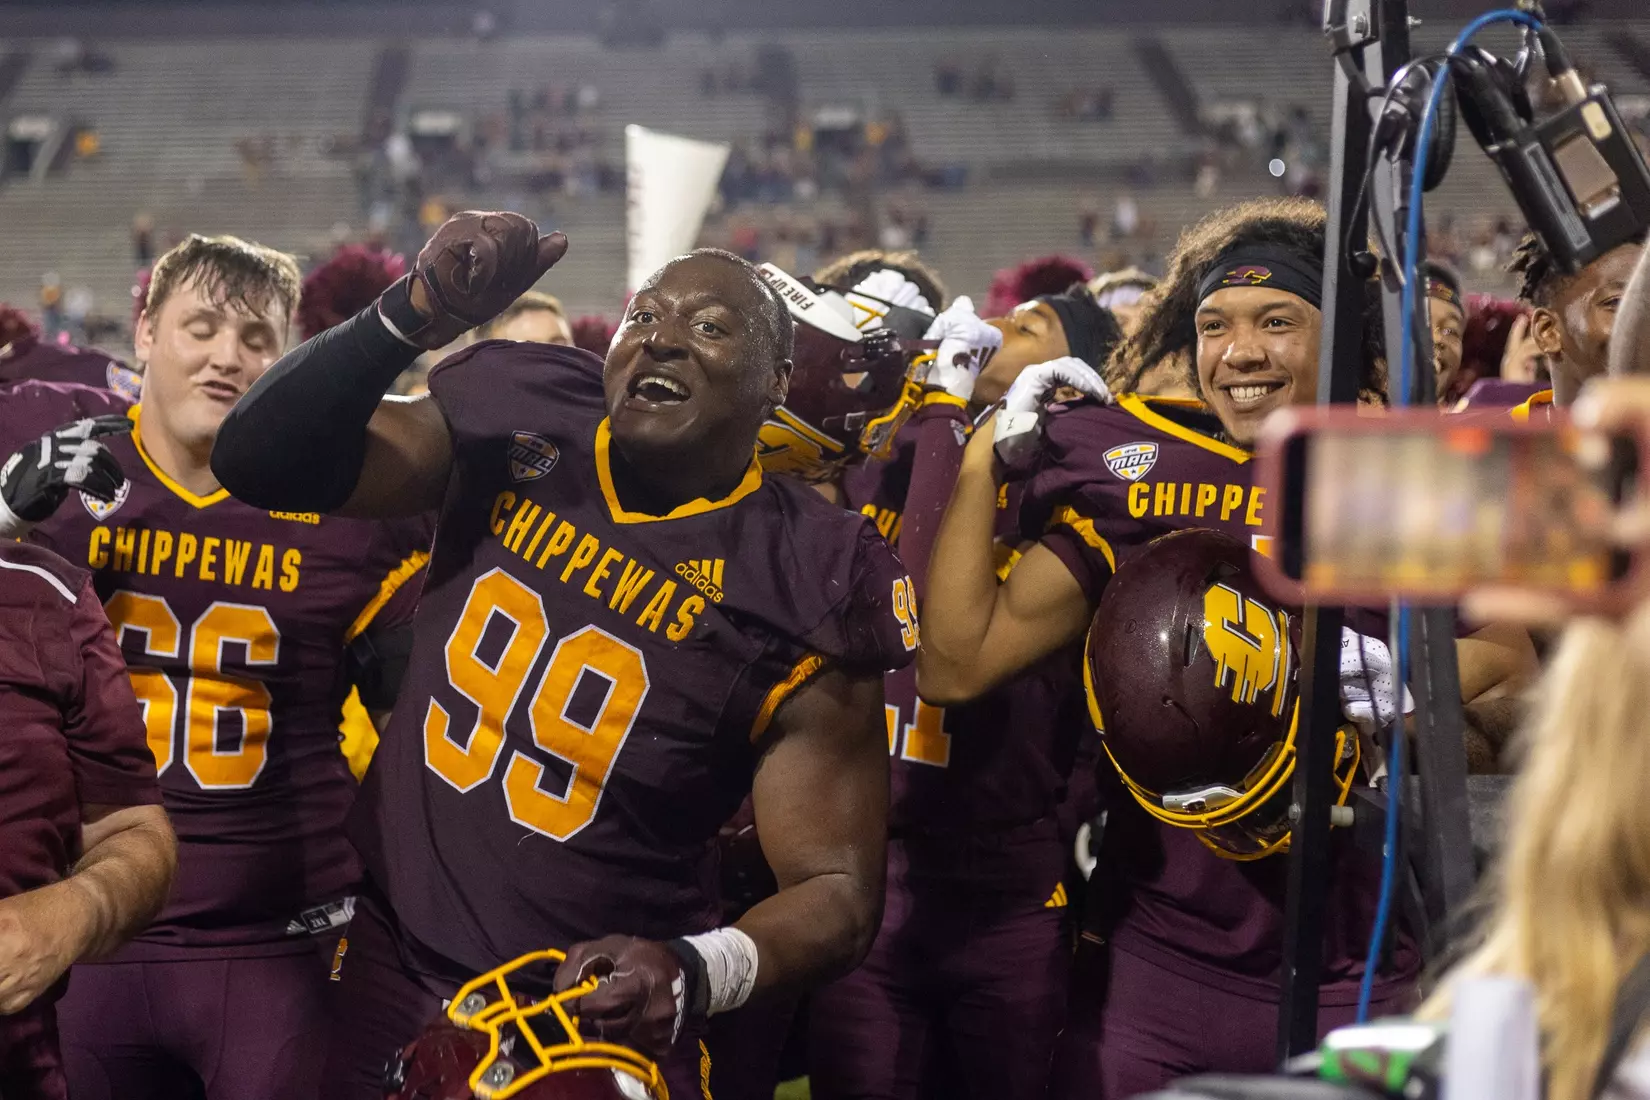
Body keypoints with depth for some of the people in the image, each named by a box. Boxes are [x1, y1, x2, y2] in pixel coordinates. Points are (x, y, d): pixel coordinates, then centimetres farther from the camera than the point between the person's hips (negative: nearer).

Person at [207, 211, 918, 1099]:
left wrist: (696, 972, -31)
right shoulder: (519, 423, -4)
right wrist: (411, 318, -25)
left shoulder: (800, 590, -13)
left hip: (600, 1019, -2)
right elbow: (261, 463, -10)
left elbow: (834, 888, -11)